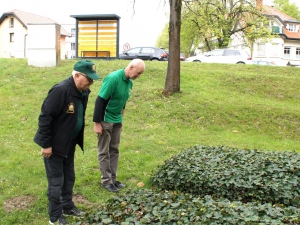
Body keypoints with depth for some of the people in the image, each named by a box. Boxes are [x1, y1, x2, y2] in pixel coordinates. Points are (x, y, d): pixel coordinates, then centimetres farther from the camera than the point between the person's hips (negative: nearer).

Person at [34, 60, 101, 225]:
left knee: (69, 177, 19)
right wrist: (46, 144, -21)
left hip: (70, 142, 8)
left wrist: (77, 139, 17)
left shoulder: (83, 91, -1)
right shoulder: (61, 90, -27)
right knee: (56, 180, 3)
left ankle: (67, 206, 37)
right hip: (54, 143, -8)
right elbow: (45, 117, -25)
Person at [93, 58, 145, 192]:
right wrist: (97, 122, -20)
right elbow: (100, 101, -21)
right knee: (104, 152, 3)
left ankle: (113, 179, 22)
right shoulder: (113, 78, -22)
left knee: (114, 150, 13)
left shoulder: (129, 82, 3)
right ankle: (106, 181, 13)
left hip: (117, 121, 8)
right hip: (105, 120, -8)